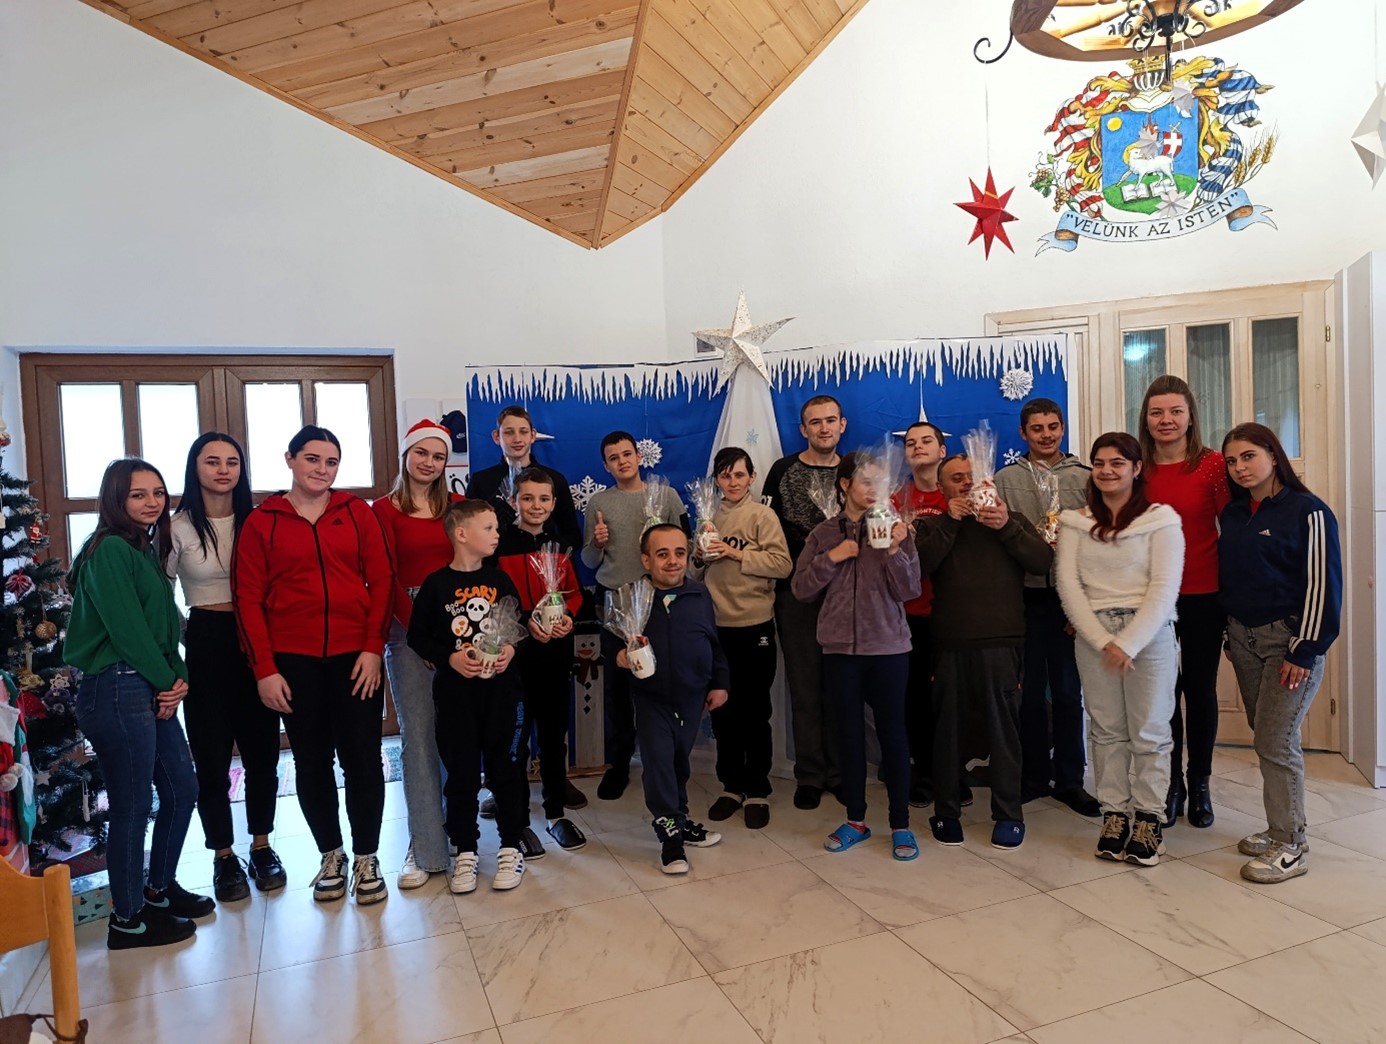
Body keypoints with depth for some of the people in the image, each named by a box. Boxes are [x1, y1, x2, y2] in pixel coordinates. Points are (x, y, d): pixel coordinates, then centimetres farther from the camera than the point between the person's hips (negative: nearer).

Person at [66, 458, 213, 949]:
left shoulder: (147, 550, 15)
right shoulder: (109, 551, -12)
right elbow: (126, 628, -17)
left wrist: (177, 677, -1)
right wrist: (167, 680, -8)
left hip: (154, 689, 9)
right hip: (118, 691, -9)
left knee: (182, 789, 16)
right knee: (132, 807, 1)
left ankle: (159, 889, 34)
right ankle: (128, 920, 17)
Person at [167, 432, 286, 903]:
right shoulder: (178, 528, -4)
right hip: (206, 643, -2)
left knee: (262, 749, 9)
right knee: (211, 755, 6)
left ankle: (262, 846, 26)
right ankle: (224, 857, 21)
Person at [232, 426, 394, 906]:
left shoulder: (357, 512, 4)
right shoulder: (261, 522, 3)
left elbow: (381, 580, 1)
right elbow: (248, 598, 1)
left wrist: (373, 647, -7)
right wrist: (264, 669, -5)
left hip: (355, 657, 0)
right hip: (293, 661, 0)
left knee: (362, 758, 3)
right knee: (311, 762, 11)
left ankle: (366, 858, 20)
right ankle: (331, 854, 29)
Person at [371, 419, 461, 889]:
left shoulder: (457, 507, 9)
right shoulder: (385, 510, 2)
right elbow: (385, 580, -4)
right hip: (408, 628, -2)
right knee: (417, 735, 1)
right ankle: (425, 847, 8)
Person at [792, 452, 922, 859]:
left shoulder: (895, 529, -1)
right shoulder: (824, 534, 4)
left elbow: (909, 590, -7)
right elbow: (801, 588, 3)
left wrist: (894, 550, -20)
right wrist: (830, 559, -10)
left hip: (888, 648, -2)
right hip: (840, 648, 2)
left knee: (892, 734, 5)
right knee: (849, 734, 10)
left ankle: (901, 825, 17)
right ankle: (855, 820, 24)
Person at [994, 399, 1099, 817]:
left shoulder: (1085, 478, 6)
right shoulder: (1006, 479, 6)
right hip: (1025, 596, 0)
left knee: (1069, 691, 7)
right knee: (1030, 691, 8)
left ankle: (1069, 779, 18)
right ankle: (1034, 775, 20)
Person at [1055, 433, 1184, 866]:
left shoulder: (1161, 519, -2)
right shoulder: (1075, 522, 7)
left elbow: (1164, 588, -8)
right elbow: (1067, 584, -1)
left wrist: (1128, 644, -15)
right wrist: (1102, 641, -11)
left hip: (1149, 634, -2)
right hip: (1093, 635, 3)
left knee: (1149, 731, 4)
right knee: (1106, 729, 8)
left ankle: (1148, 817, 16)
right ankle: (1114, 813, 19)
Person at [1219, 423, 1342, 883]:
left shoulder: (1308, 512, -9)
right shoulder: (1233, 514, 10)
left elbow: (1322, 584, -11)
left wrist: (1305, 650, -14)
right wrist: (1231, 637, 15)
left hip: (1289, 639, -6)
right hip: (1244, 638, 6)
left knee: (1276, 742, -7)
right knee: (1266, 737, 11)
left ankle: (1290, 847, 4)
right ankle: (1279, 828, 22)